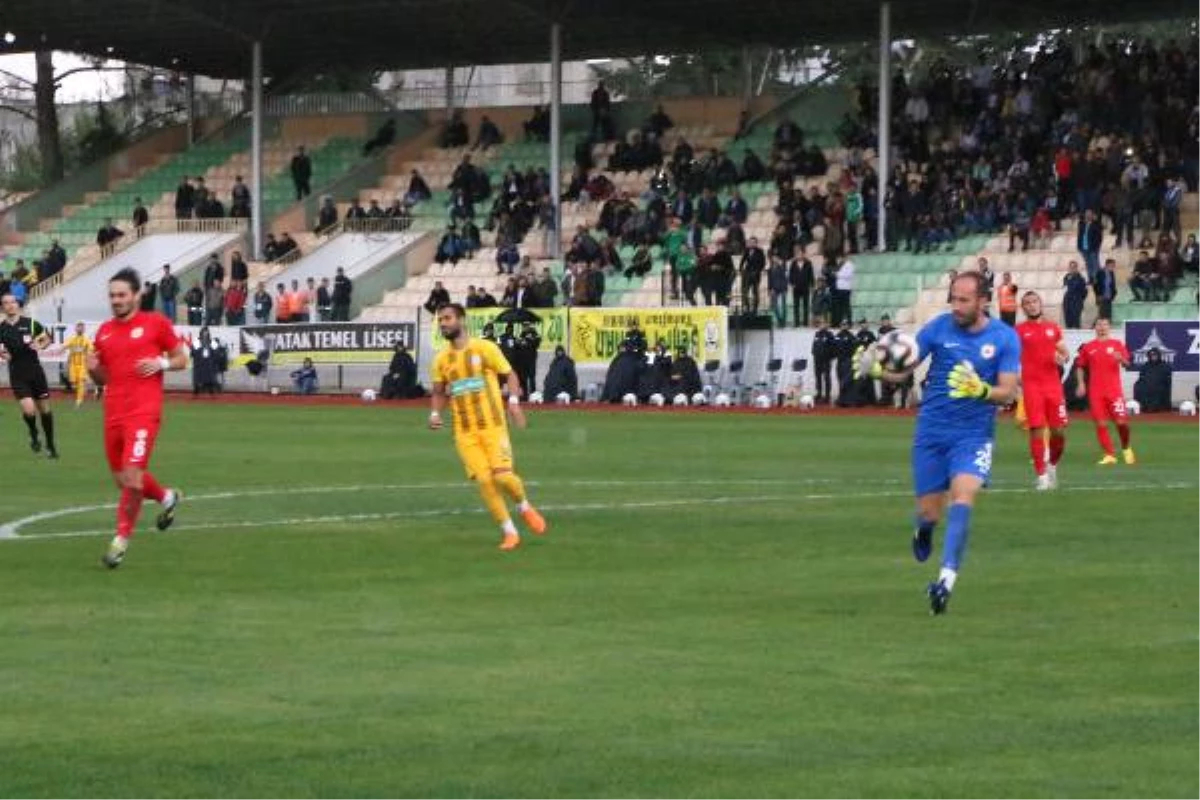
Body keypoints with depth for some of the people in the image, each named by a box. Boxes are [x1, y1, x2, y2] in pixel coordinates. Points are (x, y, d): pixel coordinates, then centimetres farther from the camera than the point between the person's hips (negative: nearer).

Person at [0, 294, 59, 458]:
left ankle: (50, 444, 25)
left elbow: (47, 338, 9)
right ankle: (33, 435, 13)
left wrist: (40, 345, -11)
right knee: (28, 409, -18)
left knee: (44, 408, 8)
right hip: (17, 375, -1)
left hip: (36, 372, 1)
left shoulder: (31, 323, -2)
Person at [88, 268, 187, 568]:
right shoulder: (104, 332, 13)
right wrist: (93, 369, -1)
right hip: (114, 414, 6)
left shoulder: (156, 323, 0)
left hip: (144, 412, -6)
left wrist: (161, 364, -12)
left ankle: (122, 538, -2)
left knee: (132, 476, -15)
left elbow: (182, 359, 7)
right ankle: (166, 497, 39)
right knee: (122, 478, 11)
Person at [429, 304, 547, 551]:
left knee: (503, 475, -14)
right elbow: (439, 393, 19)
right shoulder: (441, 360, 8)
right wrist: (434, 414, 1)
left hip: (492, 425, -3)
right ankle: (509, 532, 4)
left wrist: (514, 401, -13)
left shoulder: (485, 349, -4)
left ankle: (525, 507, 19)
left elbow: (510, 375, 3)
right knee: (484, 479, -8)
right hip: (464, 431, 3)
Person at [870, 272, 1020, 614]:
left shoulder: (1005, 337, -6)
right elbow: (902, 371, -2)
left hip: (974, 435, -1)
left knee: (962, 498, -24)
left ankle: (947, 578, -23)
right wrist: (877, 368, -24)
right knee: (929, 513, 4)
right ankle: (924, 529, 43)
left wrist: (981, 390, -27)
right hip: (931, 431, 1)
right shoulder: (938, 327, -4)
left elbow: (1008, 392, -6)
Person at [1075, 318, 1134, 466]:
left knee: (1121, 421, -8)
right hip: (1095, 391, 2)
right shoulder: (1088, 347, 11)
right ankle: (1109, 455, 3)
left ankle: (1126, 449, 17)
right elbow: (1080, 366, 16)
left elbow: (1126, 363, -1)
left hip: (1114, 390, -2)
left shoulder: (1117, 344, 7)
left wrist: (1121, 359, -23)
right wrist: (1081, 383, 5)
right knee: (1101, 424, -3)